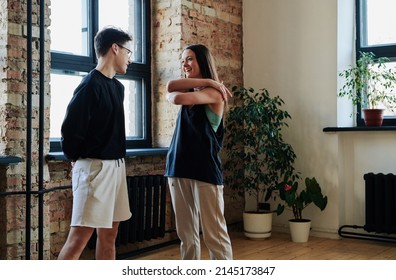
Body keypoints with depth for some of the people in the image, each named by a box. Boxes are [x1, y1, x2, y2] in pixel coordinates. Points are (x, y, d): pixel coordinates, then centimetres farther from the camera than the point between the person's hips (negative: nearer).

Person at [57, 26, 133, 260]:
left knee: (109, 234, 13)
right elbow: (70, 131, -16)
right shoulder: (90, 85, -14)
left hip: (116, 166, 9)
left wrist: (116, 162, 9)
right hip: (94, 167, -8)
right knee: (80, 236, -8)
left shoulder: (117, 87, 12)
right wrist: (80, 159, -1)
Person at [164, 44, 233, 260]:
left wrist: (172, 94, 5)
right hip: (178, 168, 7)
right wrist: (206, 81, -9)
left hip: (205, 169, -7)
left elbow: (178, 98, -18)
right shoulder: (191, 91, 16)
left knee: (214, 233, -4)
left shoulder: (214, 93, -4)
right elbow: (171, 86, -6)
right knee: (186, 234, 9)